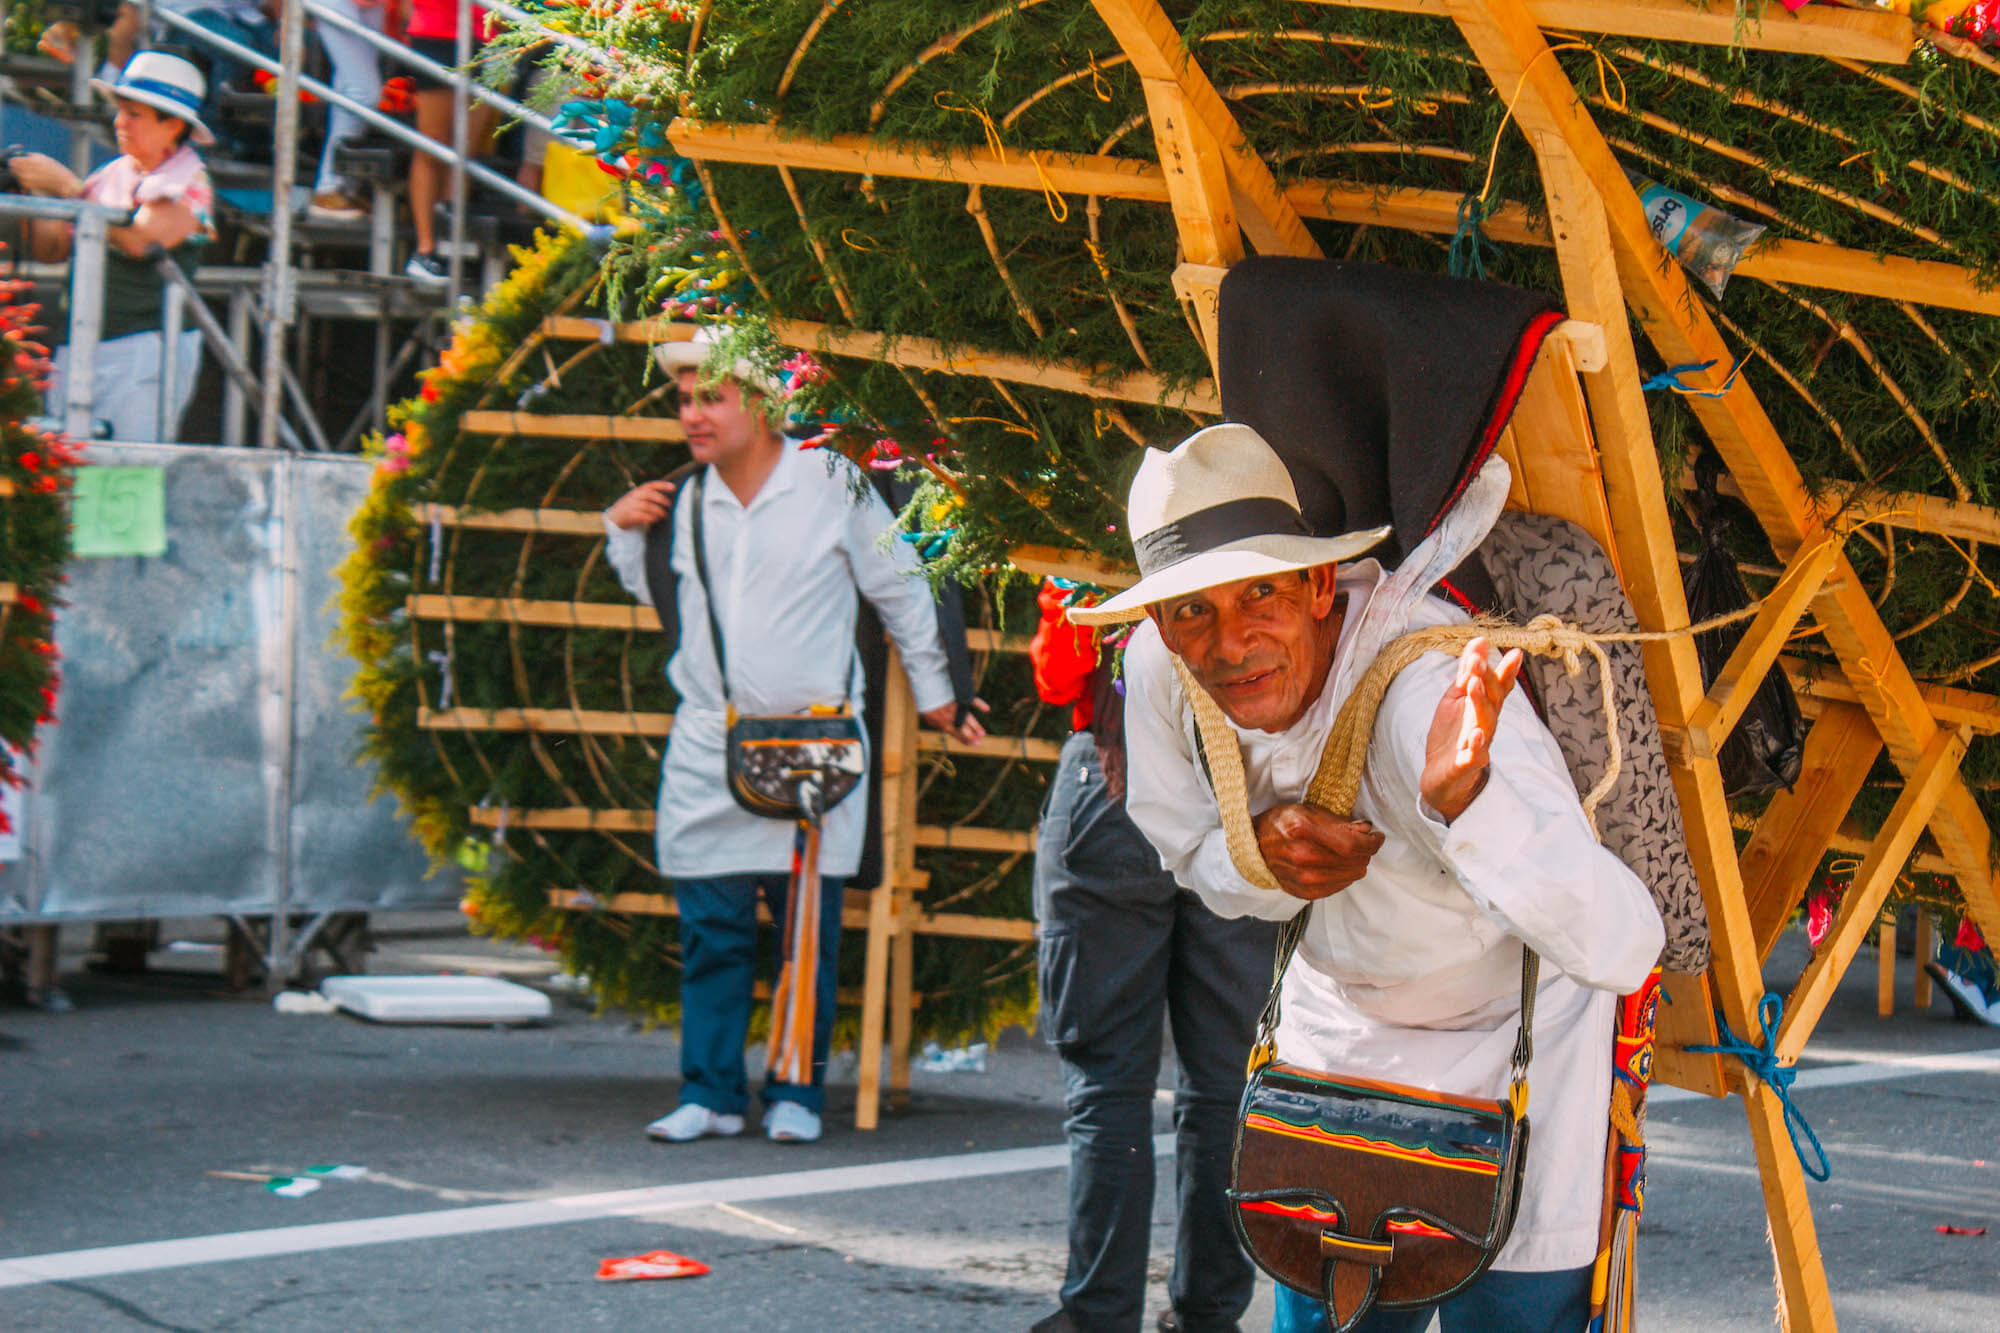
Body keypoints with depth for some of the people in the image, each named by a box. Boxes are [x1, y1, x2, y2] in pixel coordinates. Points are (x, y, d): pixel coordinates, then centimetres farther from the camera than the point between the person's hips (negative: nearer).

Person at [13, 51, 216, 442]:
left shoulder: (191, 183, -2)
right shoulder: (112, 174, 16)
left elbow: (139, 240, -19)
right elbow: (53, 249, 17)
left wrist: (66, 187, -14)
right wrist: (35, 194, 0)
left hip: (144, 349, -6)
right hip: (75, 348, 6)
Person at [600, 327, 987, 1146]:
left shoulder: (834, 487, -3)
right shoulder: (683, 502, 8)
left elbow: (900, 594, 9)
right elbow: (655, 593, 27)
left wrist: (934, 693, 16)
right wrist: (623, 532, 9)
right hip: (707, 747, 3)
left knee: (808, 930, -1)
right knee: (711, 929, 2)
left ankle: (797, 1094, 9)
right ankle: (710, 1092, 10)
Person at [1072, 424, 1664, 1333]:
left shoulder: (1427, 690, -38)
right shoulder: (1159, 669, -19)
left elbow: (1625, 949, -46)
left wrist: (1463, 800, -63)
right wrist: (1262, 851, -23)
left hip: (1513, 1034, -5)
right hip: (1341, 1015, 5)